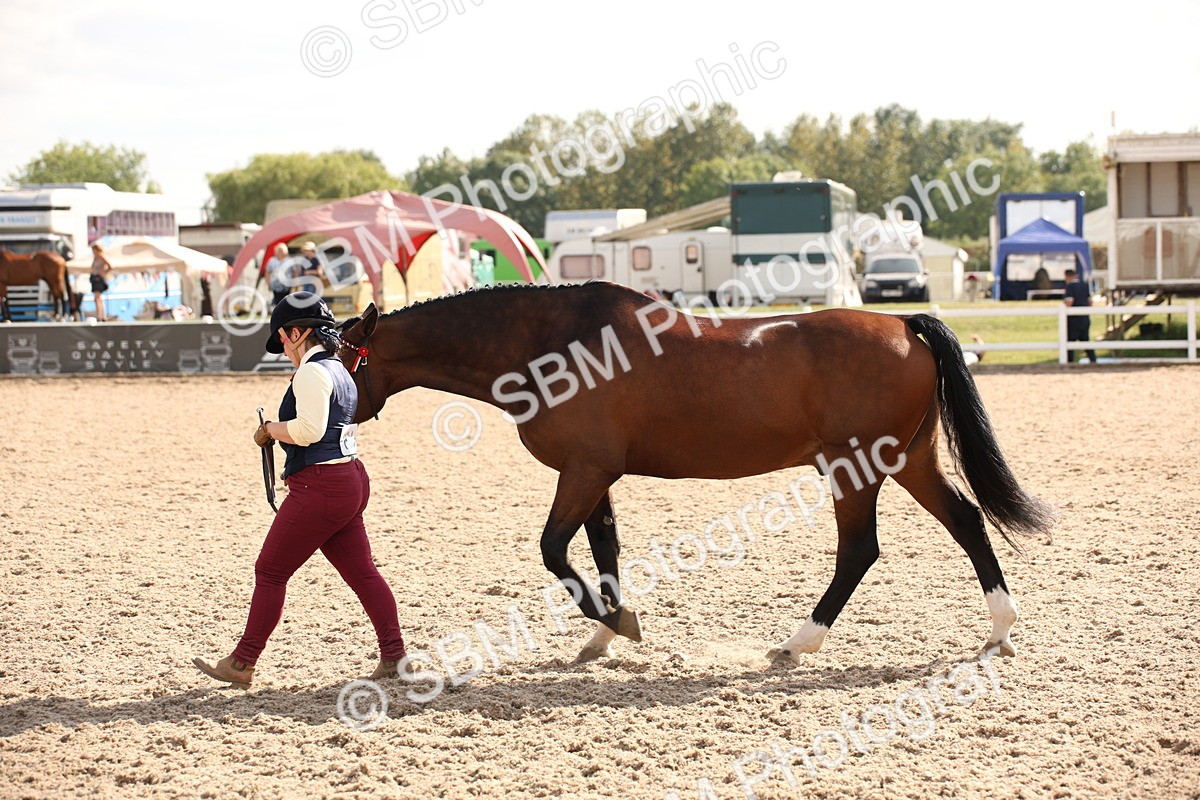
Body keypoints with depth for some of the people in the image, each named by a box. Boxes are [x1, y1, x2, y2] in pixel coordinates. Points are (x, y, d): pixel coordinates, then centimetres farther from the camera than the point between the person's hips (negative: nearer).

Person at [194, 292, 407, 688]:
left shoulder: (311, 373, -14)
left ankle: (242, 665, 4)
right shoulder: (339, 371, 16)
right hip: (352, 482, 10)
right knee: (362, 573, 10)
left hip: (320, 487, -10)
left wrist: (270, 429, -8)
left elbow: (309, 429, -24)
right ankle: (394, 656, 8)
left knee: (270, 570, -1)